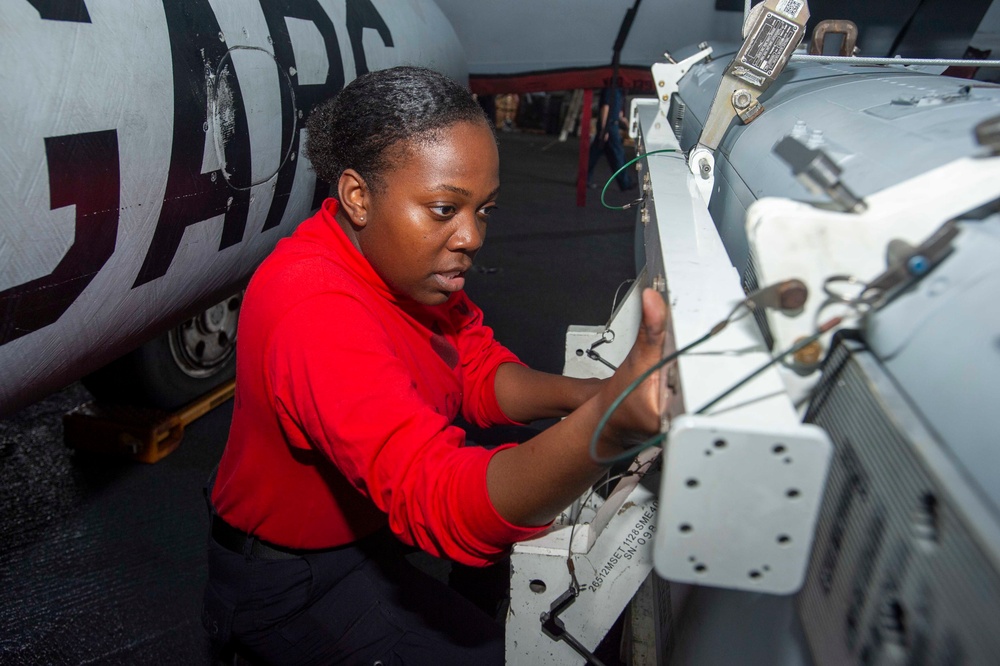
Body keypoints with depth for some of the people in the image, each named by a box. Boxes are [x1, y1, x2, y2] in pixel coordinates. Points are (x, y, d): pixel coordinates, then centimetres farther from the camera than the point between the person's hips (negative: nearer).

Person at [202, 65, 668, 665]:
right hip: (294, 581, -8)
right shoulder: (314, 309, -37)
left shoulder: (403, 256, -8)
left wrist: (587, 396, -26)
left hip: (373, 509, 8)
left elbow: (479, 373, -6)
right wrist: (610, 425, -64)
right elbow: (438, 499, -48)